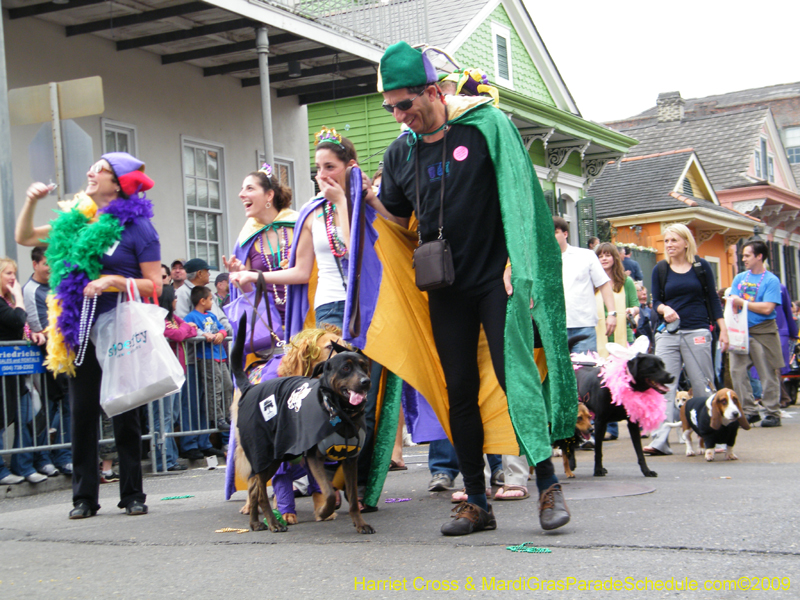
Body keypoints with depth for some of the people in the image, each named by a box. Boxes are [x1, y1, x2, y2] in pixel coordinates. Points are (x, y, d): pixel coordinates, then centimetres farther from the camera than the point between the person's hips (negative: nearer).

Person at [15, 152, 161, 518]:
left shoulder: (136, 226, -5)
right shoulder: (76, 220, 10)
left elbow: (155, 285, -6)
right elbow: (24, 238, 20)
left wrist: (114, 281, -18)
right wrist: (31, 202, 7)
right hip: (81, 332, 4)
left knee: (124, 413, 2)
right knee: (82, 413, 5)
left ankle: (133, 495, 11)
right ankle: (84, 497, 12)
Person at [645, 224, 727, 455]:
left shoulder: (701, 266, 4)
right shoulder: (660, 269, 7)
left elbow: (713, 299, 7)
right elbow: (656, 301, 8)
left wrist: (723, 329, 3)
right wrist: (664, 309, -14)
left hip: (697, 332, -1)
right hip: (668, 333, 2)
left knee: (702, 385, 3)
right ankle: (660, 440, -12)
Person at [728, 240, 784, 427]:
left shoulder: (771, 280, -4)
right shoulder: (740, 278, 13)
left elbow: (767, 308, -13)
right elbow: (732, 301, 8)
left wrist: (742, 302, -6)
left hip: (763, 332, -5)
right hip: (741, 332, 5)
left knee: (768, 374, -2)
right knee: (737, 370, -2)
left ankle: (772, 413, 5)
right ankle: (749, 411, 5)